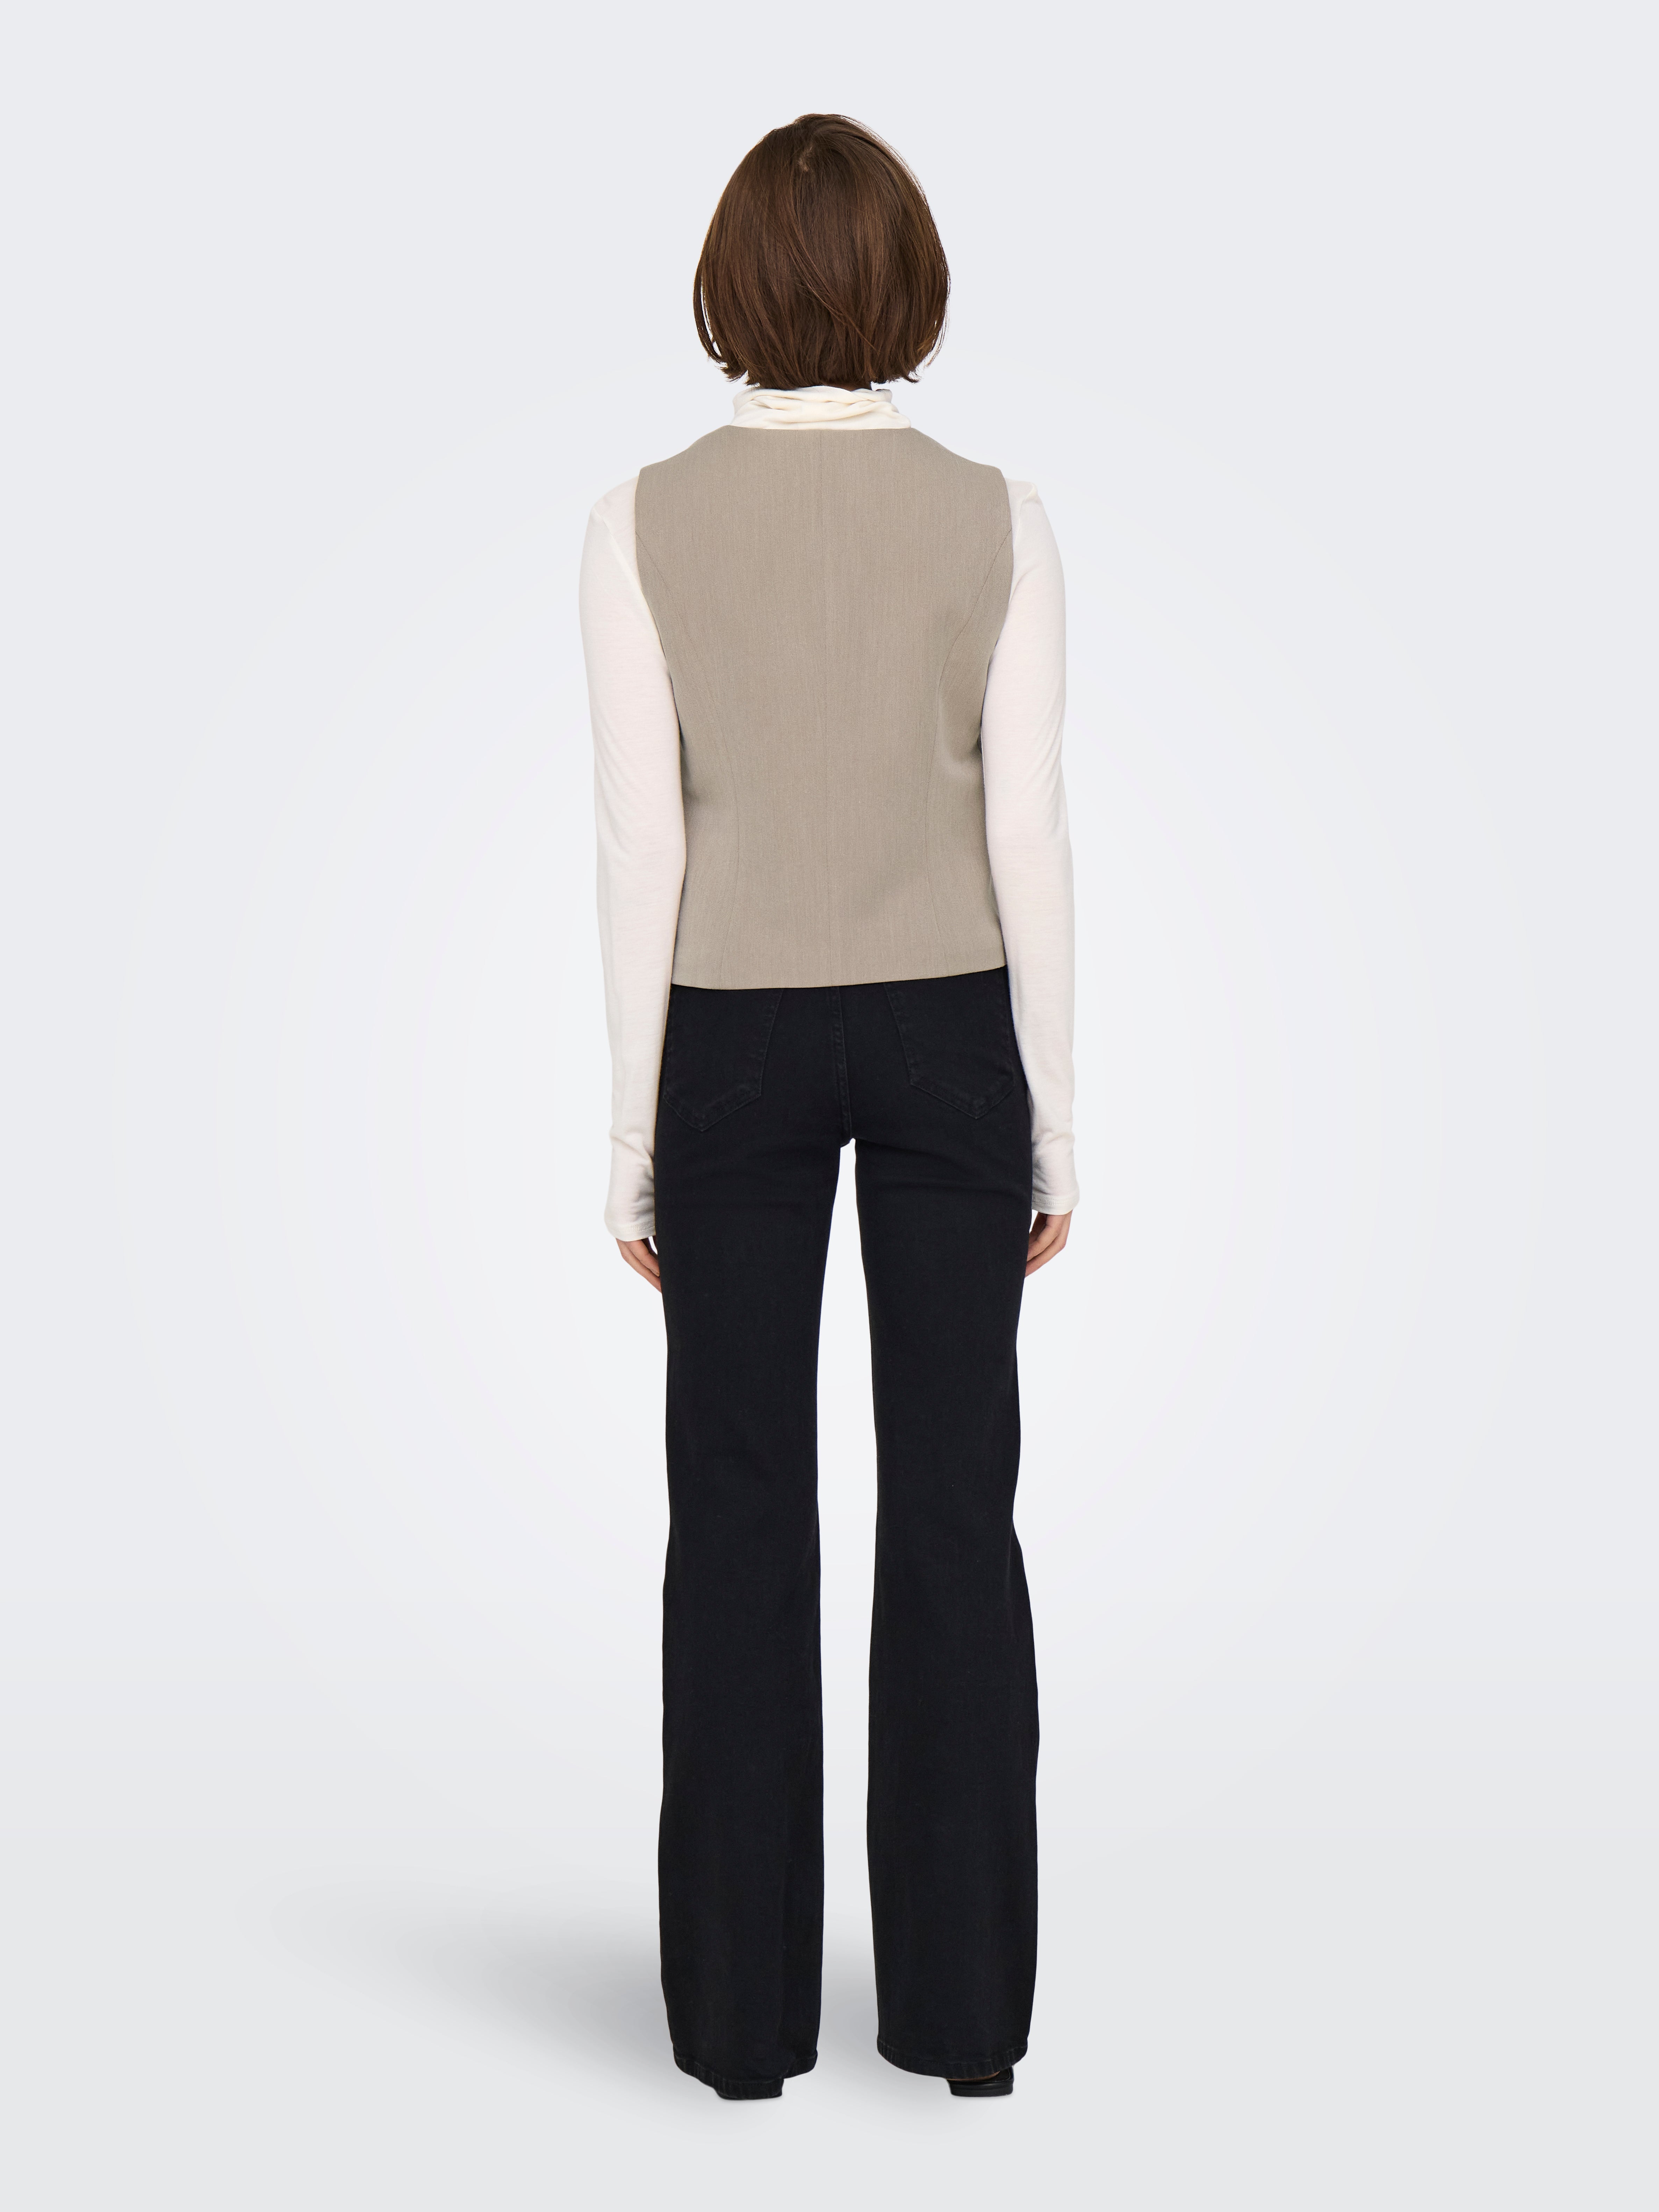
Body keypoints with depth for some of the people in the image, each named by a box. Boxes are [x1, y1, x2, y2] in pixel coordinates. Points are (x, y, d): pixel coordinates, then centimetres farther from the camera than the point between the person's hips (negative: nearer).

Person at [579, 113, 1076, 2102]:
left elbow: (643, 849, -8)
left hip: (737, 1042, -1)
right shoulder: (996, 520, -5)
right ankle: (961, 1999, 14)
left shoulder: (646, 524, -8)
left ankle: (746, 2006, 14)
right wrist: (1055, 1123, 3)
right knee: (953, 1510, 7)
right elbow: (1027, 839, -5)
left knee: (741, 1513, 7)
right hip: (946, 1034, 1)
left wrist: (631, 1139, 0)